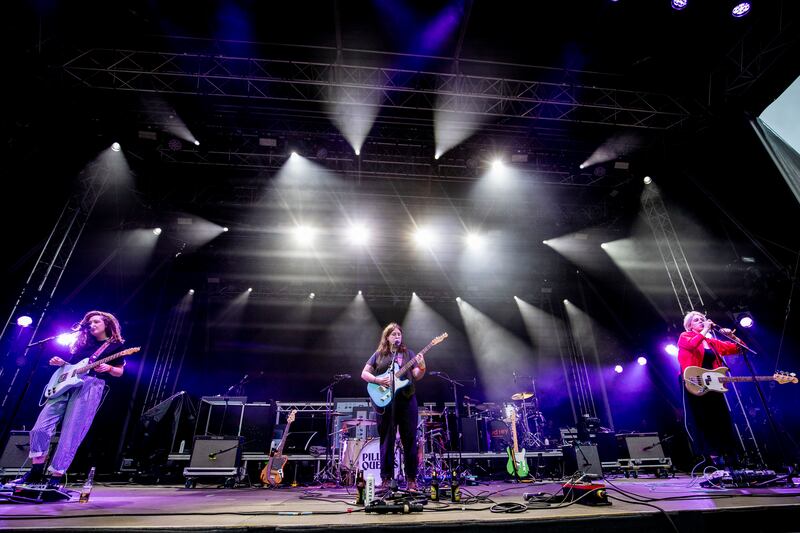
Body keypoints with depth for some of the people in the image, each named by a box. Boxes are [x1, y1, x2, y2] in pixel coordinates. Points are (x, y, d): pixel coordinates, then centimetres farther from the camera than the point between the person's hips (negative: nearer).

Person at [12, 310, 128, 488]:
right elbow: (72, 364, 27)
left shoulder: (116, 345, 7)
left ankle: (55, 477, 1)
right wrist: (61, 363, 6)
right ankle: (36, 471, 13)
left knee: (70, 435, -8)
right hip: (66, 384, 6)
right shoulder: (84, 343, 22)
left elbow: (119, 372, 5)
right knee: (40, 427, -3)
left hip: (91, 387, -6)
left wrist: (108, 368, -16)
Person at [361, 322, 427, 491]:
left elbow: (416, 376, 5)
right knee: (387, 441, 4)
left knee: (410, 440, 4)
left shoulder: (408, 354, 11)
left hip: (406, 399, 1)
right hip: (385, 400, -1)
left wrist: (422, 368, -16)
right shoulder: (378, 355, 8)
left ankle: (411, 479, 14)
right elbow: (364, 373, 6)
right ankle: (386, 479, 14)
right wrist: (378, 380, -11)